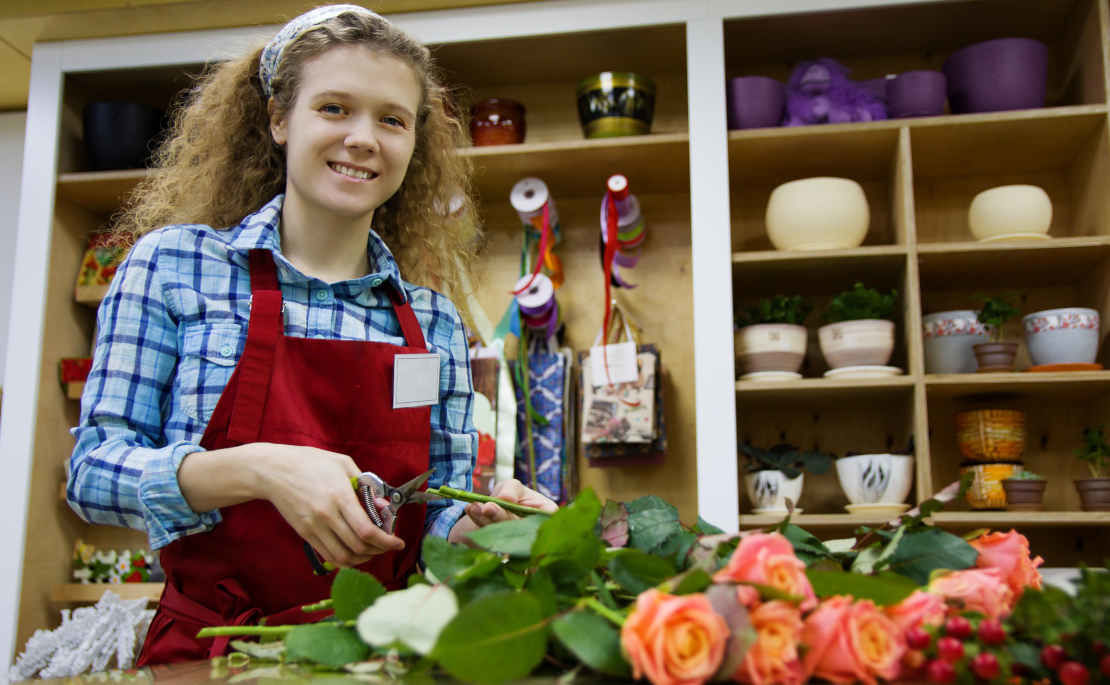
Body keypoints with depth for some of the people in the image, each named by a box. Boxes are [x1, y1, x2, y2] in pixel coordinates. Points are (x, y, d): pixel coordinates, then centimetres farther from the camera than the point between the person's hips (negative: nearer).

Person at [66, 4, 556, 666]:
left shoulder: (436, 320, 8)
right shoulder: (173, 263, 2)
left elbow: (437, 513, 12)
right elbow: (92, 469, -2)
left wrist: (479, 523, -10)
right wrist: (259, 469, -18)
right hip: (210, 651, -2)